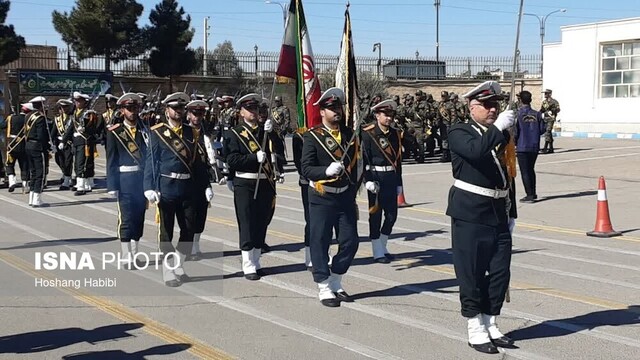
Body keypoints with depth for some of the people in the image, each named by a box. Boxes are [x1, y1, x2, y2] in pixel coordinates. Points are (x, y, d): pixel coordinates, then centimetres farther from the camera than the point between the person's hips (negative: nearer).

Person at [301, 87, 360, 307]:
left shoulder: (349, 135, 10)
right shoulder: (313, 136, -7)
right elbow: (306, 168, -14)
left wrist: (352, 197, 16)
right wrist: (327, 170, -32)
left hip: (345, 197, 5)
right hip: (322, 198, -5)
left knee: (350, 241, 6)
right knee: (320, 243, 0)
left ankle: (336, 283, 23)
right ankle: (324, 289, 12)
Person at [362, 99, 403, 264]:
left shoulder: (396, 134, 10)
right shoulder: (368, 133, -7)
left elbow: (398, 159, 13)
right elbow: (364, 158, -12)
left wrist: (399, 183, 13)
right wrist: (368, 181, -19)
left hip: (391, 178, 6)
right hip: (375, 178, -5)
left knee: (392, 214, 7)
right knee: (375, 215, 2)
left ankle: (382, 246, 26)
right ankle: (377, 252, 11)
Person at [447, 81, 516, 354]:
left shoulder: (502, 134, 14)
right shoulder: (459, 133, -5)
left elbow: (507, 175, 19)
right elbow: (475, 151, -28)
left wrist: (511, 213, 18)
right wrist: (498, 127, -23)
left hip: (498, 214, 6)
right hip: (470, 215, -6)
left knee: (500, 272, 8)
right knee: (471, 273, 0)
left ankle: (490, 325, 22)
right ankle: (475, 330, 11)